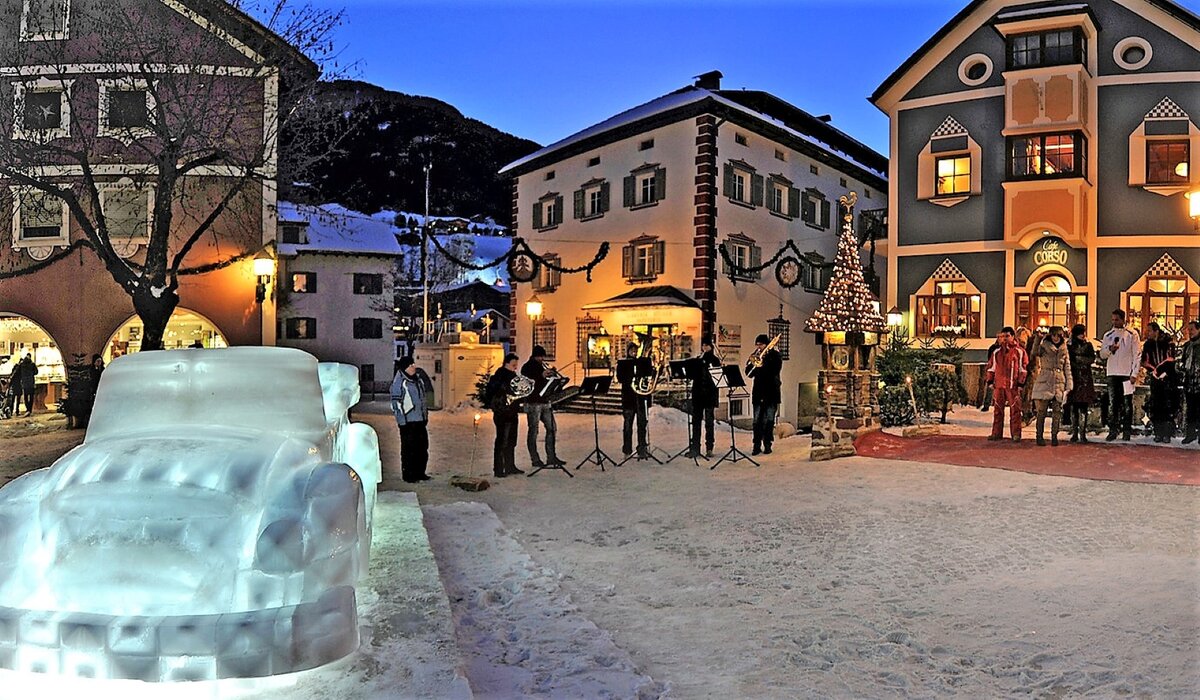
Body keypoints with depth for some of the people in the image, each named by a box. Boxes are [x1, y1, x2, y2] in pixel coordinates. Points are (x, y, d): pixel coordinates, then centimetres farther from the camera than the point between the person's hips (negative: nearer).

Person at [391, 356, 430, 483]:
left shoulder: (417, 380, 15)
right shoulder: (399, 382, -9)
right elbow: (396, 402, -11)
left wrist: (425, 415, 19)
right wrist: (402, 419, -16)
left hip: (420, 420, 8)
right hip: (408, 422, -8)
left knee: (422, 446, 11)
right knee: (409, 448, -3)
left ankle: (420, 472, 21)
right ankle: (408, 475, 6)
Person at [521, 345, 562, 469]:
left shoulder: (543, 366, 17)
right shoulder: (527, 367, -4)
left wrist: (552, 374, -4)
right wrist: (542, 376, -24)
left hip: (545, 402, 7)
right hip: (533, 404, -7)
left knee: (552, 429, 6)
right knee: (533, 431, -2)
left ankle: (551, 457, 13)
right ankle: (535, 460, 3)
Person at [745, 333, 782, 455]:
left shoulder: (775, 356, 1)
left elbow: (774, 371, -14)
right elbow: (748, 373, 4)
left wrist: (763, 361, -17)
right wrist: (752, 363, -12)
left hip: (771, 393, -3)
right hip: (758, 393, 3)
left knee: (769, 421, 1)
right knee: (757, 421, 0)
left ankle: (767, 445, 7)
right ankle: (757, 445, 2)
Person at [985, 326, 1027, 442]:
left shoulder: (1019, 351, 1)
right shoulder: (997, 352, 12)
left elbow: (1023, 369, 0)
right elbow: (991, 367, 19)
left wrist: (1020, 384, -4)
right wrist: (990, 381, 11)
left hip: (1013, 386, -4)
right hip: (998, 385, 4)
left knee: (1015, 410, -2)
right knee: (997, 410, 7)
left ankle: (1016, 434, 4)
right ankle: (997, 433, 14)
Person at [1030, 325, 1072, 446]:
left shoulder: (1064, 349, 14)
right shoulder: (1043, 346, 4)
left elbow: (1067, 367, 15)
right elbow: (1033, 354, -10)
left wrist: (1068, 384, 10)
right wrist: (1037, 338, -8)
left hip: (1059, 382, 3)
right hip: (1045, 381, -3)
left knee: (1057, 411, 1)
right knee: (1042, 411, -4)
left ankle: (1054, 436, 8)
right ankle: (1040, 436, 2)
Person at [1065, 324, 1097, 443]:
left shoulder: (1088, 345, 11)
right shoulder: (1069, 345, 8)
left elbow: (1092, 359, -2)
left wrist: (1077, 358, -7)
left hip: (1085, 379, 0)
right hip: (1073, 378, 0)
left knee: (1083, 407, -5)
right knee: (1074, 407, 0)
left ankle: (1082, 434, -3)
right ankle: (1074, 433, 4)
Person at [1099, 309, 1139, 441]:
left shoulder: (1132, 335, 2)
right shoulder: (1108, 335, 10)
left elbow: (1136, 356, -1)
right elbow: (1102, 355, 9)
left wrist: (1134, 373, -8)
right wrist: (1110, 349, -12)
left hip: (1127, 373, -2)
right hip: (1112, 373, 2)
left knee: (1127, 403, 0)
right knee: (1112, 403, 1)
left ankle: (1127, 430, 5)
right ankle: (1113, 430, 4)